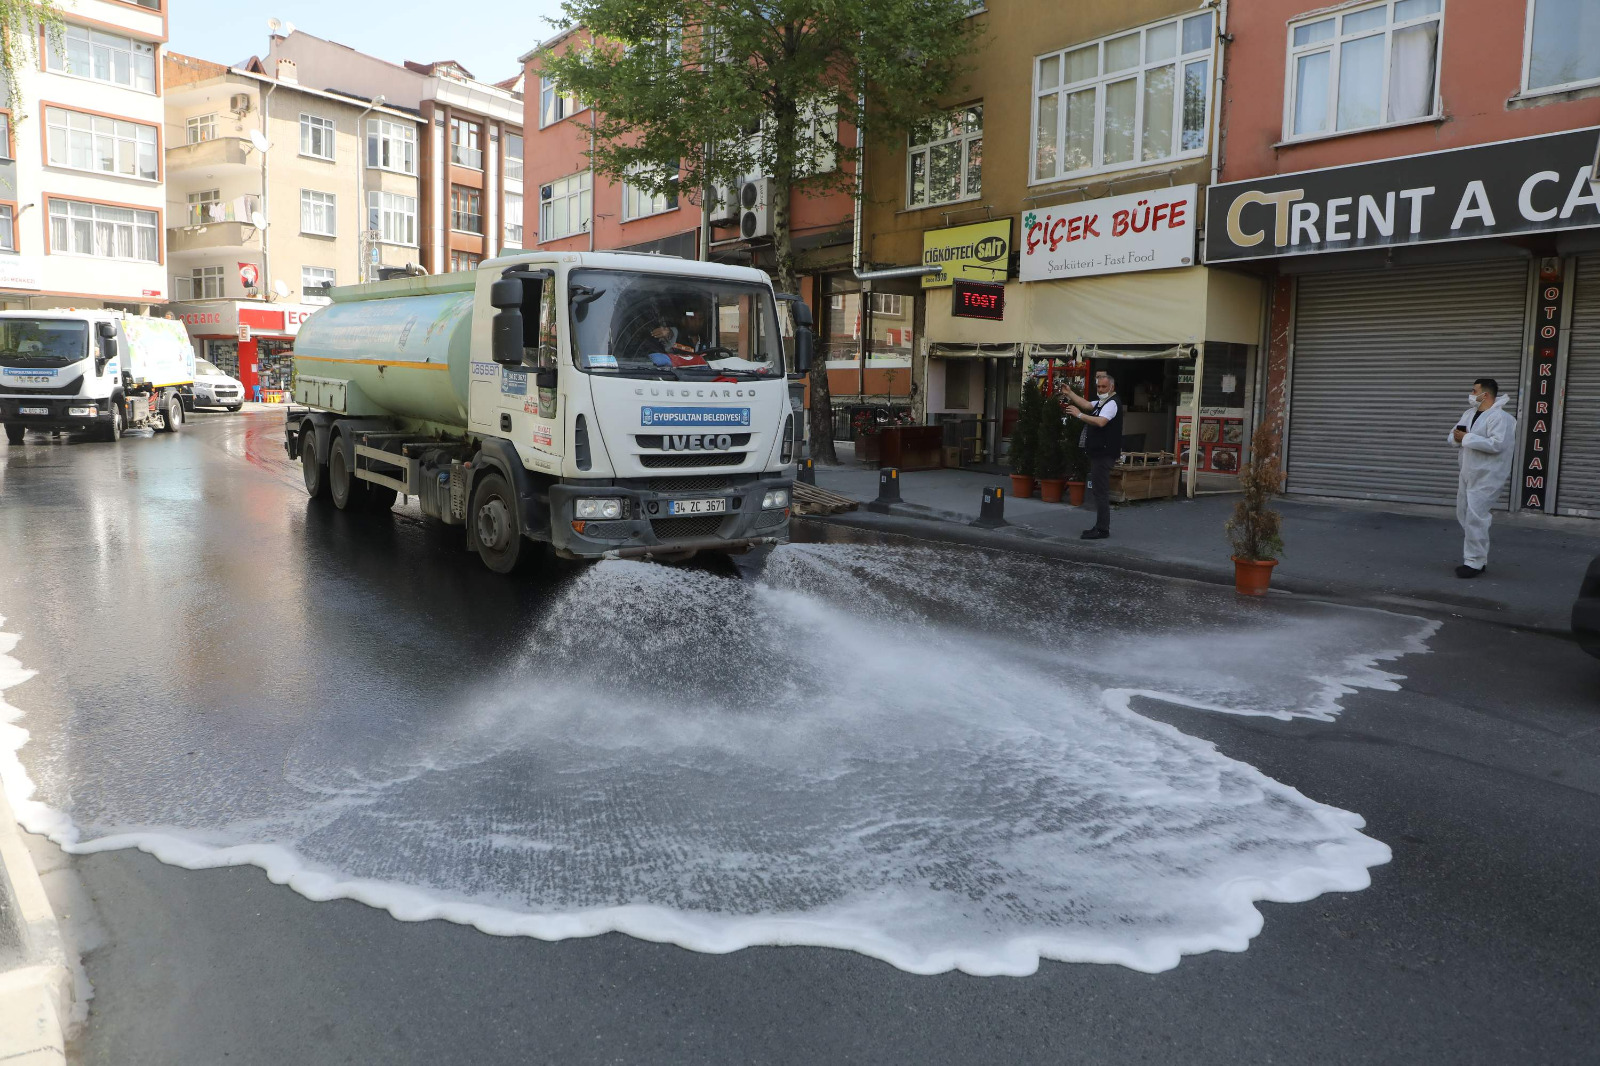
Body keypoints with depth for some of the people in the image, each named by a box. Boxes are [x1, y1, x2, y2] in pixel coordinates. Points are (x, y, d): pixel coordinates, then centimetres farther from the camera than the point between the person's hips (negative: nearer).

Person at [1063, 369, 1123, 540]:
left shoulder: (1112, 404, -12)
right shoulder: (1101, 403, 20)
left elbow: (1100, 422, -27)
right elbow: (1087, 405, 10)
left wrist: (1079, 415, -24)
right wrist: (1069, 393, 5)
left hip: (1104, 454, -11)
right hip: (1098, 453, 11)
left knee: (1101, 491, -10)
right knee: (1099, 491, 14)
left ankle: (1102, 530, -8)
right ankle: (1100, 526, 21)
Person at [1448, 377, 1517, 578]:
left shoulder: (1499, 417, -17)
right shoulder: (1469, 413, 11)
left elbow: (1496, 444, -28)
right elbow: (1453, 438, 14)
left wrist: (1467, 437, -23)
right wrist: (1456, 437, -11)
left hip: (1486, 477, -9)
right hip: (1468, 474, 9)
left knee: (1475, 518, -11)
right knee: (1463, 516, 14)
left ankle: (1475, 562, -4)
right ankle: (1478, 557, 26)